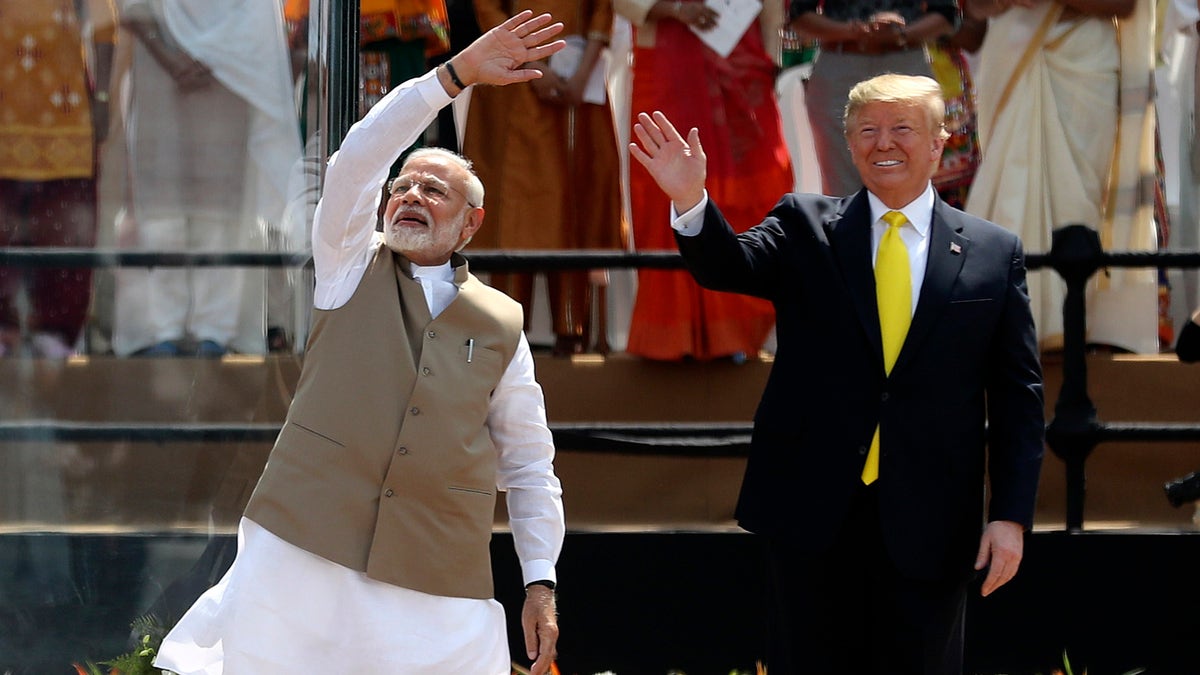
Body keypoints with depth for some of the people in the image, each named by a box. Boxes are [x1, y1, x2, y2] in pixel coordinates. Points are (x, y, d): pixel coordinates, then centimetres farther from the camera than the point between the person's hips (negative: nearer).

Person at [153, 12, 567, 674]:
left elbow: (530, 466, 15)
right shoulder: (352, 267, 12)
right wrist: (455, 74, -12)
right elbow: (356, 162, -5)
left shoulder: (502, 325, 14)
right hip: (306, 550, -1)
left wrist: (541, 582, 5)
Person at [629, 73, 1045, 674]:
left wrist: (1011, 514, -3)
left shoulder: (993, 253, 5)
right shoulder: (804, 228, 6)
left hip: (926, 524, 0)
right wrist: (690, 202, -33)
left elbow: (1017, 395, 4)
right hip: (813, 511, 0)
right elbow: (730, 266, -12)